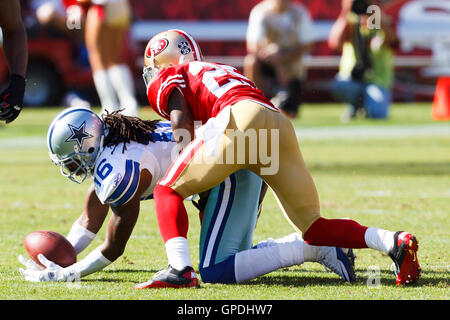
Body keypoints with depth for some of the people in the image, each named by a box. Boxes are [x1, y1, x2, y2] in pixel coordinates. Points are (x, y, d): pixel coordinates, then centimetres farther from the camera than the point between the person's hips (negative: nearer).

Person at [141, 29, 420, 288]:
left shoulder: (166, 79, 24)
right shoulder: (225, 72, 43)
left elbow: (182, 121, 4)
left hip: (240, 118, -6)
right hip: (282, 126, 6)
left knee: (168, 191, 5)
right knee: (313, 228, 10)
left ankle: (180, 267, -16)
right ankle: (393, 241, -8)